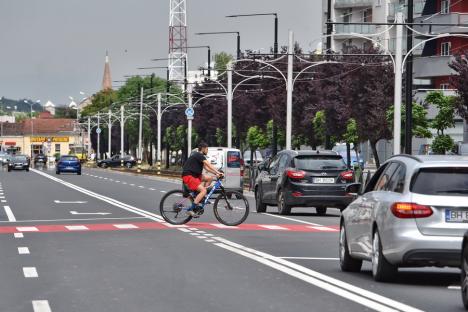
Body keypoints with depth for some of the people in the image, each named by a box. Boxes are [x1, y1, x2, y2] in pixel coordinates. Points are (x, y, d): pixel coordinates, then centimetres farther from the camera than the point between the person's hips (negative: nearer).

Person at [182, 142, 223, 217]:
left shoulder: (199, 156, 21)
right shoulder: (199, 155, -11)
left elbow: (206, 167, 19)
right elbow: (209, 165, -20)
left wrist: (216, 173, 7)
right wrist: (218, 172, -23)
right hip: (188, 176, -10)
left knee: (209, 178, 10)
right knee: (203, 191, -22)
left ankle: (201, 198, 7)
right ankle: (190, 210, -25)